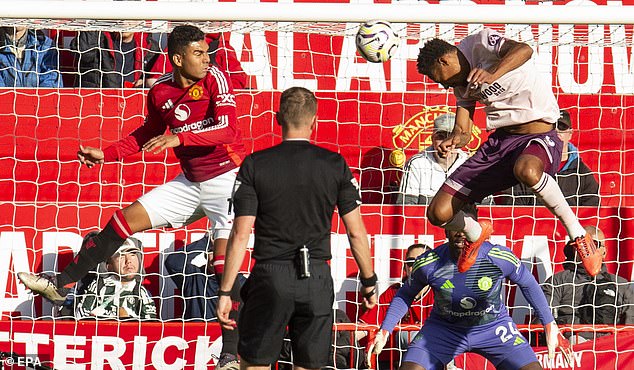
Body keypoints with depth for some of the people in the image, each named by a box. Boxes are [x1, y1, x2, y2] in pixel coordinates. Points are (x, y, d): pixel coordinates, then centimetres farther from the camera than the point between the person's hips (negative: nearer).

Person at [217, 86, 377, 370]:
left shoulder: (254, 166, -3)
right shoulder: (335, 165, 0)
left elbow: (240, 235, -6)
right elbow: (356, 233, 2)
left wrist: (225, 292, -1)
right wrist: (369, 282, 15)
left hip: (270, 280, -1)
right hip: (316, 281, 1)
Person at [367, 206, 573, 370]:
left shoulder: (499, 257, -23)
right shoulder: (427, 264, -21)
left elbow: (528, 284, -3)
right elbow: (405, 295, 0)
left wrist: (550, 327, -2)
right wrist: (384, 331, -6)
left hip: (493, 327, 0)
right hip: (444, 328, 0)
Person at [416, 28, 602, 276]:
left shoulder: (480, 42, -8)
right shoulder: (461, 82, 15)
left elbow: (524, 50, -27)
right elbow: (463, 132, 13)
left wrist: (492, 74, -44)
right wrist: (453, 142, -11)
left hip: (538, 137, -8)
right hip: (499, 141, 8)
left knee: (526, 170, -45)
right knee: (438, 213, -2)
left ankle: (579, 236, -24)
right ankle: (475, 233, 35)